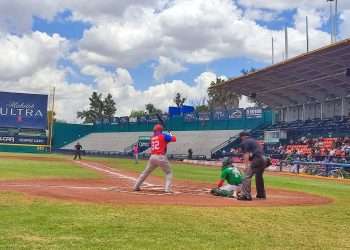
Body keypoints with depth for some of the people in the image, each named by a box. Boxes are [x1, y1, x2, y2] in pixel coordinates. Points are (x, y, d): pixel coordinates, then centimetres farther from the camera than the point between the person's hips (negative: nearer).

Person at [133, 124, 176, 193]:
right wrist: (171, 135, 19)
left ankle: (136, 186, 23)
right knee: (169, 172, 9)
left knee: (146, 172, 18)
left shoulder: (152, 138, 16)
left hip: (152, 157, 5)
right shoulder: (163, 136, 0)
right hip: (161, 157, -5)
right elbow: (174, 139, -1)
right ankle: (167, 189, -6)